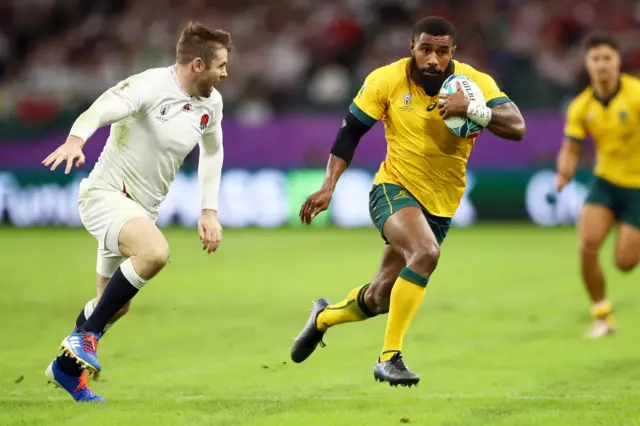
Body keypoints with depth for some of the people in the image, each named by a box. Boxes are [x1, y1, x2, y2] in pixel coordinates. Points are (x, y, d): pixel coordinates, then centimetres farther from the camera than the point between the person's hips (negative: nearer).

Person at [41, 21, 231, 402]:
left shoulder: (211, 103, 4)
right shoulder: (151, 86, -20)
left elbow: (212, 152, 22)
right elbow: (101, 110, -35)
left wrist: (210, 211, 15)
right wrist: (75, 140, -56)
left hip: (143, 209, 8)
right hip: (106, 195, -8)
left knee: (116, 306, 14)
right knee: (155, 251, -35)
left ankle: (67, 369, 36)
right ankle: (87, 335, -22)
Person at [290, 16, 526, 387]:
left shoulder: (476, 83, -12)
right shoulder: (387, 80, -13)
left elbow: (517, 127, -23)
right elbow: (352, 130, -3)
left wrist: (471, 109, -38)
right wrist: (329, 186, -10)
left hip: (441, 205, 3)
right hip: (394, 189, -3)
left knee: (380, 299, 9)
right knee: (426, 252, -34)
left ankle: (324, 317, 44)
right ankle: (390, 357, -24)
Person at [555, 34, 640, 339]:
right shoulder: (581, 107, -4)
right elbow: (571, 150, 1)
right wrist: (564, 172, -20)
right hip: (605, 182, 3)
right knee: (587, 245, -18)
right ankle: (601, 316, 0)